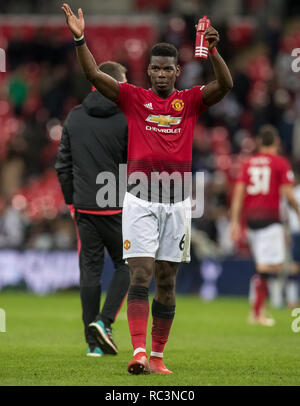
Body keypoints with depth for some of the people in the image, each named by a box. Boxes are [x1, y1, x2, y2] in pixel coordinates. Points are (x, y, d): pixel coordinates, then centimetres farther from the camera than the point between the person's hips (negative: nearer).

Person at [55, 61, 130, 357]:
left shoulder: (74, 117, 7)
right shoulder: (127, 118, -6)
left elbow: (63, 164, 9)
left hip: (83, 207, 4)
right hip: (117, 207, -4)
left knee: (89, 271, 7)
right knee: (125, 265, 11)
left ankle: (94, 342, 6)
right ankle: (104, 321, -6)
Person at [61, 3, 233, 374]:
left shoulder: (191, 101, 7)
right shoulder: (134, 98, 5)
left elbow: (225, 85, -9)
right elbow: (93, 75, -4)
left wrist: (213, 51, -25)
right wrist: (79, 39, -18)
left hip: (176, 202, 2)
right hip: (139, 200, -2)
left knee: (166, 282, 7)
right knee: (140, 274, -11)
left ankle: (157, 356, 14)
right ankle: (139, 352, -19)